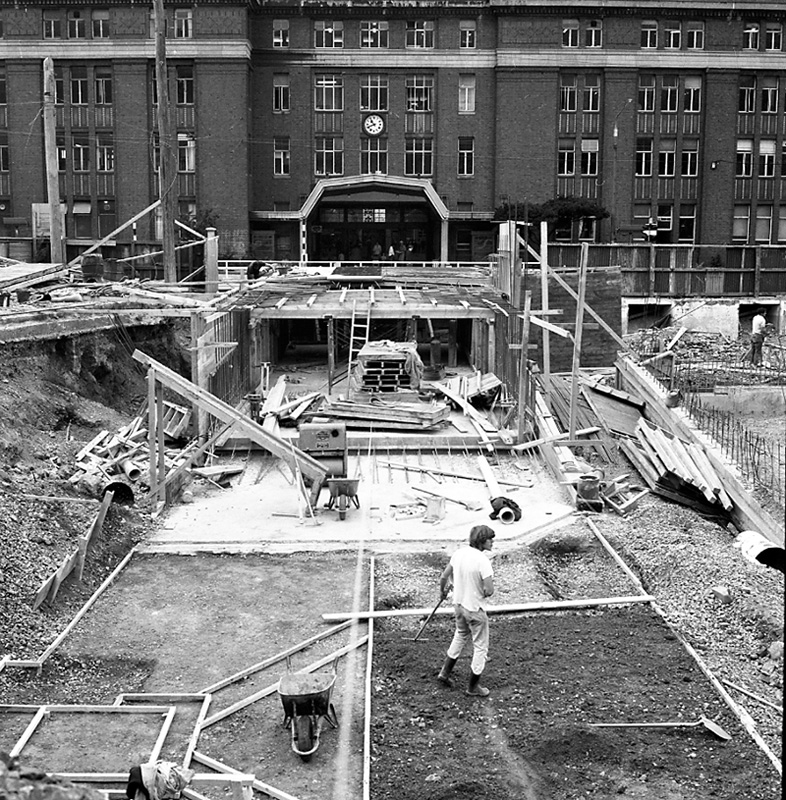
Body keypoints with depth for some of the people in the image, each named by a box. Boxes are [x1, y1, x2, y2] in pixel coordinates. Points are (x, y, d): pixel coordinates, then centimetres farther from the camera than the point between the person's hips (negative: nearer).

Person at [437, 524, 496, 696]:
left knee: (461, 636, 31)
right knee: (480, 647, 12)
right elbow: (489, 590, -27)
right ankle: (473, 686, 24)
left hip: (458, 604, 7)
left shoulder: (459, 553, -6)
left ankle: (445, 673, 36)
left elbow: (444, 576, 4)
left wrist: (442, 592, 23)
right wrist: (483, 593, -4)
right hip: (475, 610, -7)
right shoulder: (483, 561, -26)